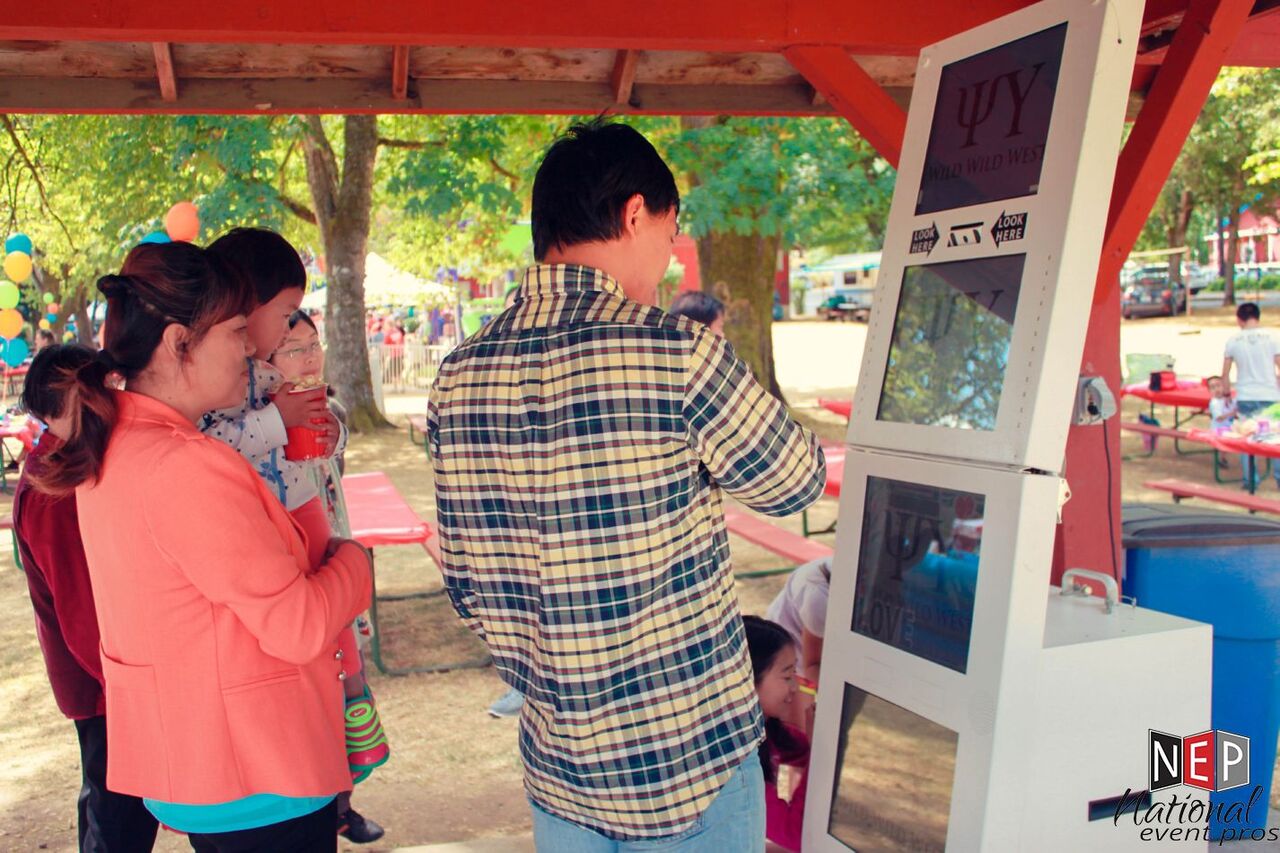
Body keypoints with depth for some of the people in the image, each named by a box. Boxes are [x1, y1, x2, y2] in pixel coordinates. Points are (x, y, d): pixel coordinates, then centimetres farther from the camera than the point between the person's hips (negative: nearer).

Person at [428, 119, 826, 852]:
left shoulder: (459, 378, -4)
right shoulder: (676, 355, -21)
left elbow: (468, 579, 4)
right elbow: (797, 481, -5)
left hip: (556, 760, 5)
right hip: (689, 765, -5)